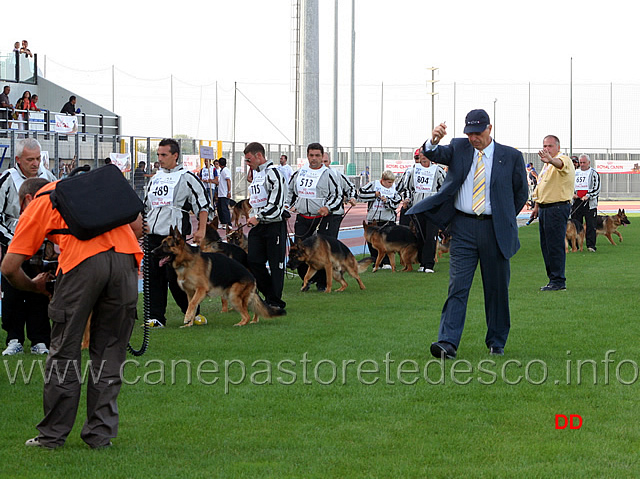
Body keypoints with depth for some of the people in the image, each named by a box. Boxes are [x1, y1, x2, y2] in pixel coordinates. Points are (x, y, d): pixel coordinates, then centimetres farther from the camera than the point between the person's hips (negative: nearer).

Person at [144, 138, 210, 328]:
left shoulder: (187, 178, -2)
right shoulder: (155, 179, 18)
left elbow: (202, 205, -3)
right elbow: (146, 205, 27)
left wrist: (201, 230, -9)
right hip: (152, 234, 7)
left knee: (175, 277, -7)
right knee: (153, 276, 3)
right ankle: (156, 318, 7)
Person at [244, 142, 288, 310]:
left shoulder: (273, 173, -13)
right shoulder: (256, 173, 16)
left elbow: (276, 202, -20)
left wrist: (258, 217, -17)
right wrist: (252, 216, 13)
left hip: (275, 225, -9)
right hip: (258, 226, 9)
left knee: (276, 263, -2)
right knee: (254, 261, 3)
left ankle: (275, 301, 5)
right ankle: (269, 295, 16)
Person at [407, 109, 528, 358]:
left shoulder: (511, 156, 3)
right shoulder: (459, 148, 6)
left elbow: (521, 192, 12)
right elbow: (434, 154, -11)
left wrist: (504, 219, 12)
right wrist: (433, 141, -33)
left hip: (495, 230, 0)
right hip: (463, 228, 0)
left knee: (497, 288, 8)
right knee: (457, 286, -7)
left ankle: (496, 342, 23)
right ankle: (448, 343, -13)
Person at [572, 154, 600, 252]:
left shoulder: (593, 173, 1)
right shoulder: (575, 173, 17)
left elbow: (597, 188, -5)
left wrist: (588, 196, -17)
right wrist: (572, 194, 5)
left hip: (589, 203, -5)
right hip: (576, 202, 5)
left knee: (590, 225, -8)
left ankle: (591, 245, -7)